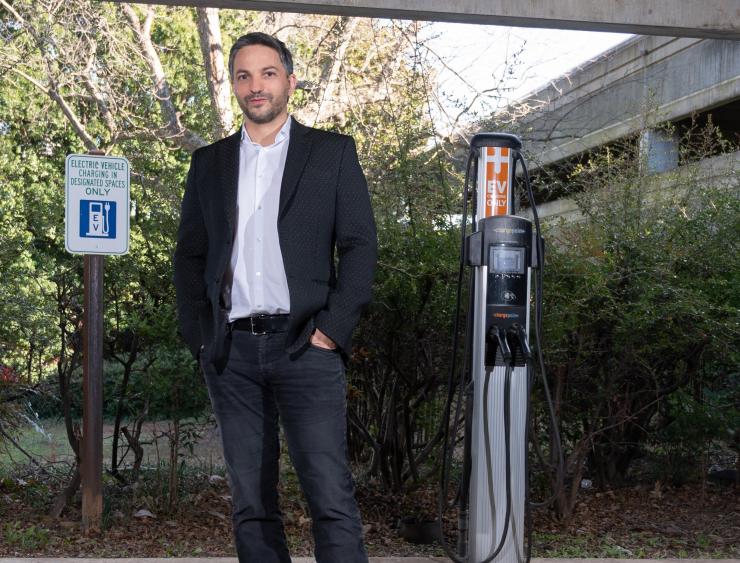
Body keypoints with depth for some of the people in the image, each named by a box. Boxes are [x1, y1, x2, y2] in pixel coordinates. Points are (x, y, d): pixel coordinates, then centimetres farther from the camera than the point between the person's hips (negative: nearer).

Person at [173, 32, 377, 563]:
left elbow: (360, 246, 1)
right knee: (250, 503, 7)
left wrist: (332, 331, -8)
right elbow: (189, 255, 16)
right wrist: (199, 338, 5)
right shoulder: (209, 162, 15)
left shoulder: (332, 152, 6)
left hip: (304, 345, -3)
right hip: (231, 353, 3)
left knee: (331, 496, -10)